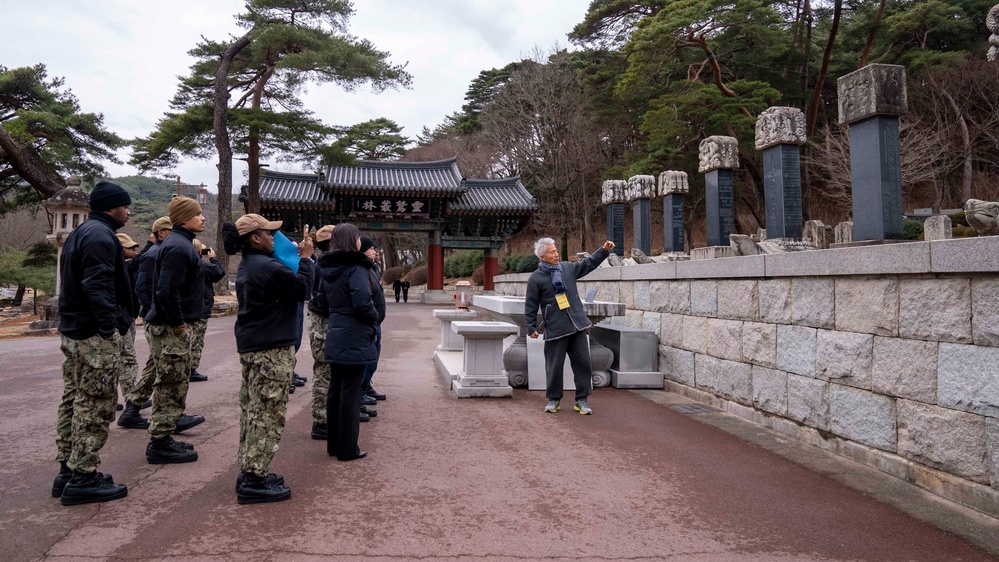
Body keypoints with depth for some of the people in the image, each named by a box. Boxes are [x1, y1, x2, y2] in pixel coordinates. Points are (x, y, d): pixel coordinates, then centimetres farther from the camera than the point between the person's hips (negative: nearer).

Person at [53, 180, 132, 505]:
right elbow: (98, 286, -24)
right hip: (95, 336, -11)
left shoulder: (79, 233, 19)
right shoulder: (100, 236, -14)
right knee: (94, 408, -5)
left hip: (72, 331, 11)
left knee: (73, 402, 15)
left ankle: (68, 471, 24)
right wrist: (109, 328, -25)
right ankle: (83, 479, 0)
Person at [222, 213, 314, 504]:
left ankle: (250, 472, 21)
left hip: (250, 347, 10)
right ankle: (254, 482, -2)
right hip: (271, 349, -10)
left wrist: (298, 259, 10)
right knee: (268, 415, -5)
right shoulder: (268, 267, -18)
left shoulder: (247, 266, 15)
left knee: (253, 411, 14)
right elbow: (304, 289, -13)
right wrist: (305, 258, -2)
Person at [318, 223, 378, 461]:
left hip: (334, 336, 8)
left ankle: (333, 444, 25)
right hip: (354, 338, -8)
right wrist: (374, 317, -5)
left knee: (335, 390, 15)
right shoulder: (356, 267, -15)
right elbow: (363, 302, -23)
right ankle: (348, 448, 7)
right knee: (350, 392, -1)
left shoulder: (326, 268, 10)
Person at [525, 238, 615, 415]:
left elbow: (589, 264, 21)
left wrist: (604, 250, 12)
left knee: (583, 362, 3)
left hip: (577, 325, 4)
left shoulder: (568, 267, 9)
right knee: (554, 365, 4)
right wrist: (532, 327, -2)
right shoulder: (535, 279, -4)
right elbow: (531, 306, -1)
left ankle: (582, 400, 13)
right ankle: (554, 399, 22)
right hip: (555, 329, -4)